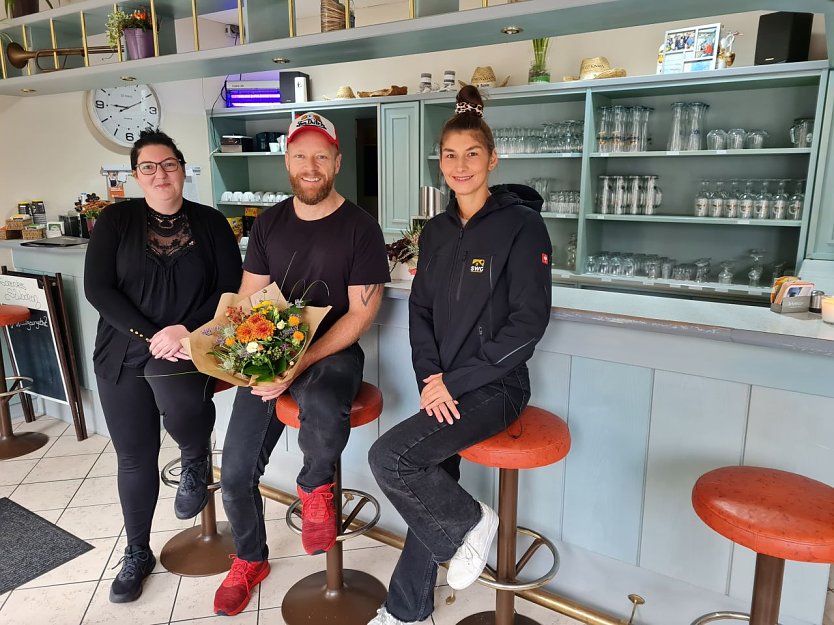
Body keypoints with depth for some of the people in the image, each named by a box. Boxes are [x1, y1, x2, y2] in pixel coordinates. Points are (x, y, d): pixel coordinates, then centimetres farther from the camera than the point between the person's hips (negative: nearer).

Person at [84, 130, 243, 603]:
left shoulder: (211, 223, 2)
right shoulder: (116, 220, 2)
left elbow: (231, 289, -4)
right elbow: (98, 288, -5)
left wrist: (186, 330, -18)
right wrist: (151, 336, -16)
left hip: (189, 345, -1)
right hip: (125, 351, 2)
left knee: (177, 402, -34)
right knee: (135, 456, 8)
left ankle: (196, 461, 3)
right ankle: (138, 554, 31)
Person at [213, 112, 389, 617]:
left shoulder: (360, 227, -6)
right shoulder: (269, 223, 8)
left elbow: (360, 313, -10)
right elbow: (248, 300, 10)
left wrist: (301, 363, -21)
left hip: (332, 352, -4)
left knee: (323, 413, -39)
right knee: (237, 472, 0)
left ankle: (316, 486, -1)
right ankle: (250, 561, 33)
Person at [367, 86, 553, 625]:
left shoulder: (522, 224, -9)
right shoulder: (436, 232, 10)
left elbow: (529, 322, -14)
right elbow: (421, 311, 10)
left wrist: (455, 382, -15)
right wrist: (430, 379, -7)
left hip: (495, 386, -5)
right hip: (445, 387, 5)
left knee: (389, 458, -21)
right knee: (430, 487, 6)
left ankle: (470, 523, 7)